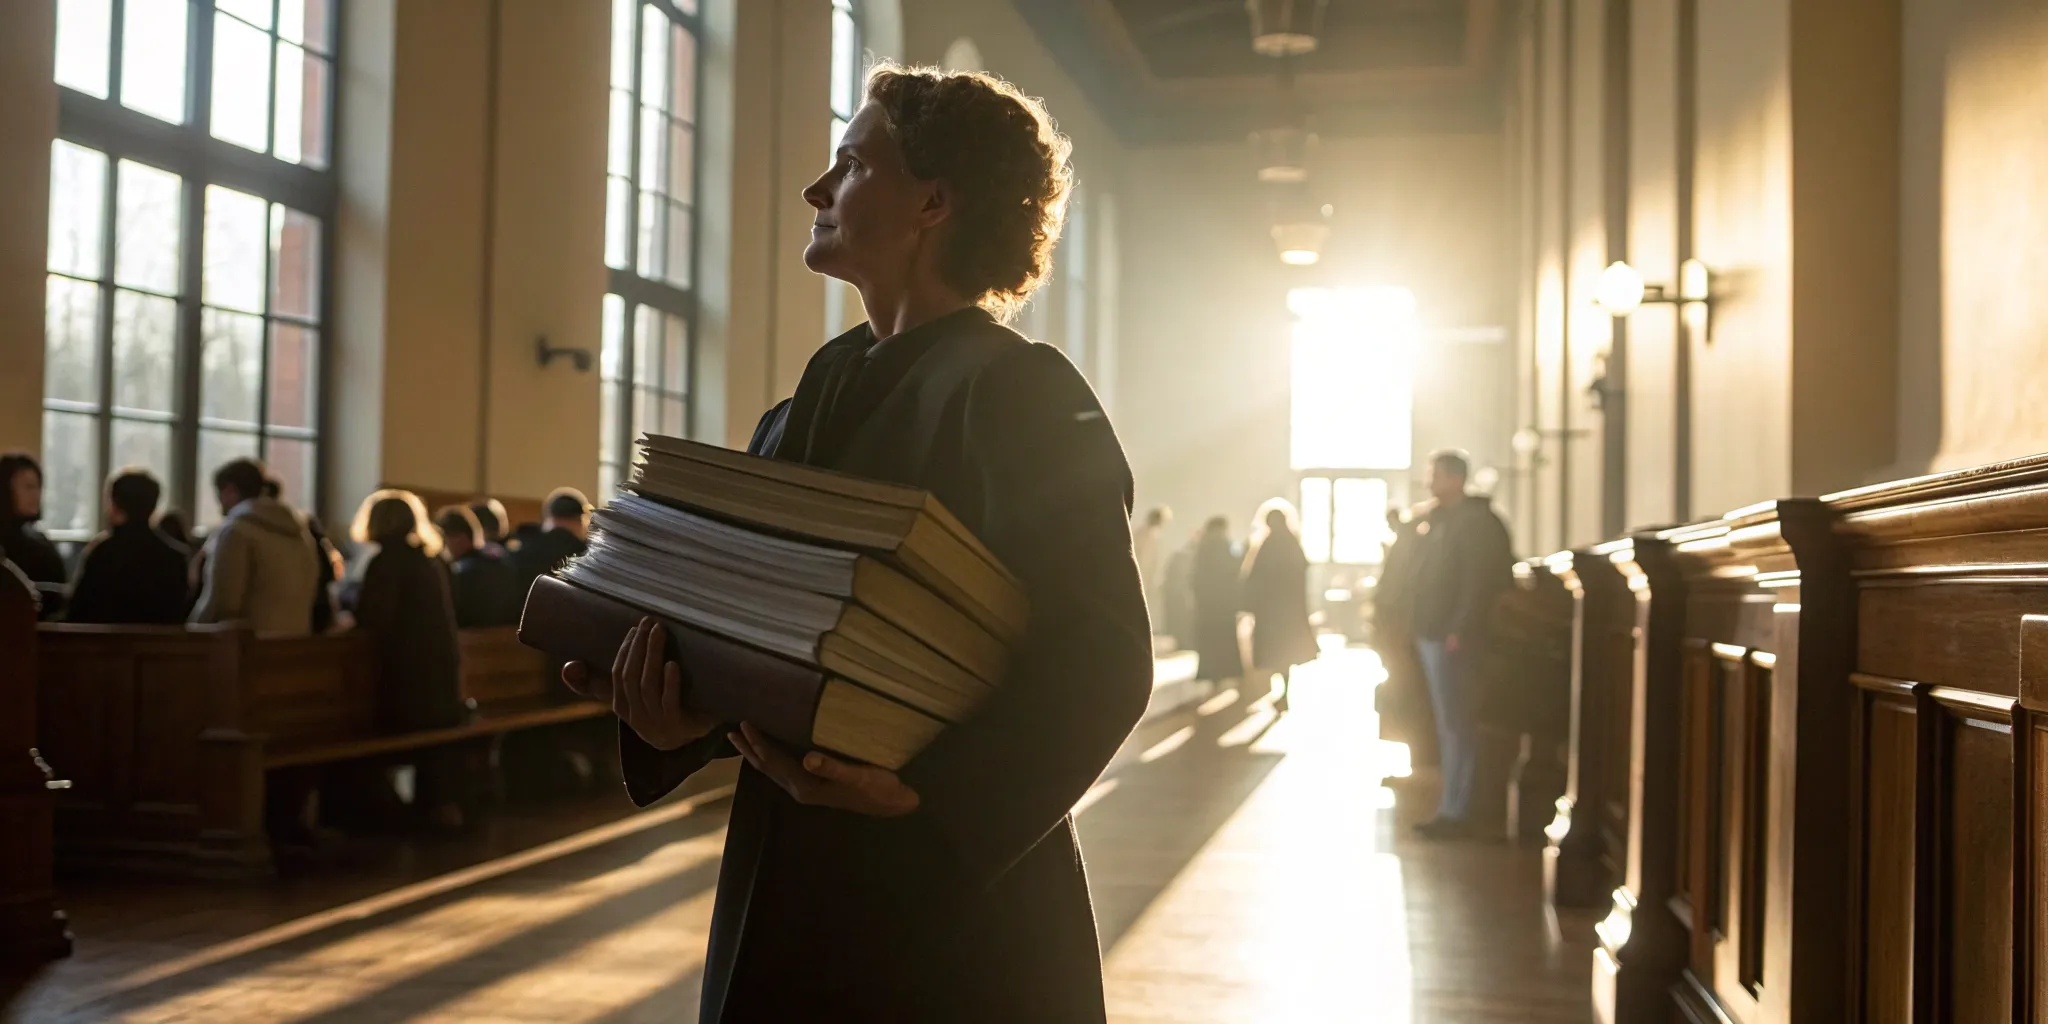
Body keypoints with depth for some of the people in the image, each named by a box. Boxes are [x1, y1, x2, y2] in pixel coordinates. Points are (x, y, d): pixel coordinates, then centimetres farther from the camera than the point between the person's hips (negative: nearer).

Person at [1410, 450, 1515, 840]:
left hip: (1454, 638, -9)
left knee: (1455, 724, -6)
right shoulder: (1441, 519, 17)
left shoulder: (1477, 522, -10)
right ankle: (1452, 805, 19)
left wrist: (1459, 632, -22)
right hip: (1433, 634, 9)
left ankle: (1455, 811, -3)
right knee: (1448, 724, 12)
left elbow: (1479, 582, -18)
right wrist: (1424, 627, 12)